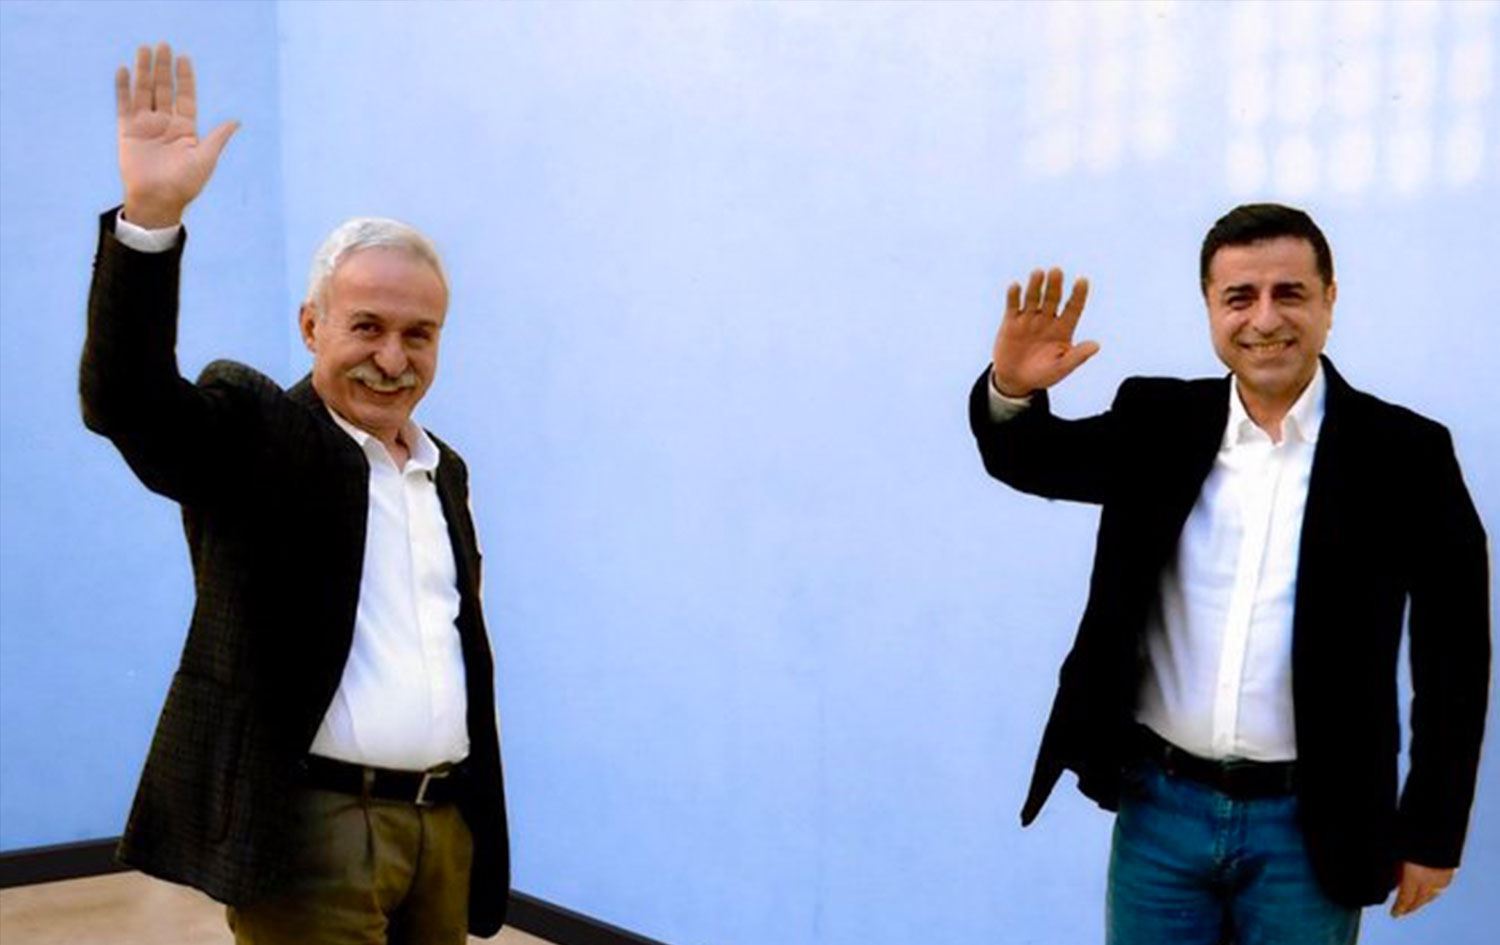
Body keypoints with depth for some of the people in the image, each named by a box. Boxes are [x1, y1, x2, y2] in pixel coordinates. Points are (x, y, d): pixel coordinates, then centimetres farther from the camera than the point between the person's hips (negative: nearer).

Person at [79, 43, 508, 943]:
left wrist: (482, 823, 17)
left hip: (445, 825, 6)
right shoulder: (255, 433, -4)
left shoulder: (446, 469, 14)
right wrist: (152, 217, -35)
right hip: (309, 827, -6)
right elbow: (126, 400, -24)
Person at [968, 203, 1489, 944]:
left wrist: (1432, 831, -2)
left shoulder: (1403, 453, -6)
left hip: (1309, 826, -2)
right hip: (1159, 807, 2)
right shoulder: (1157, 421, 3)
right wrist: (1011, 389, -25)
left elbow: (1454, 657, -2)